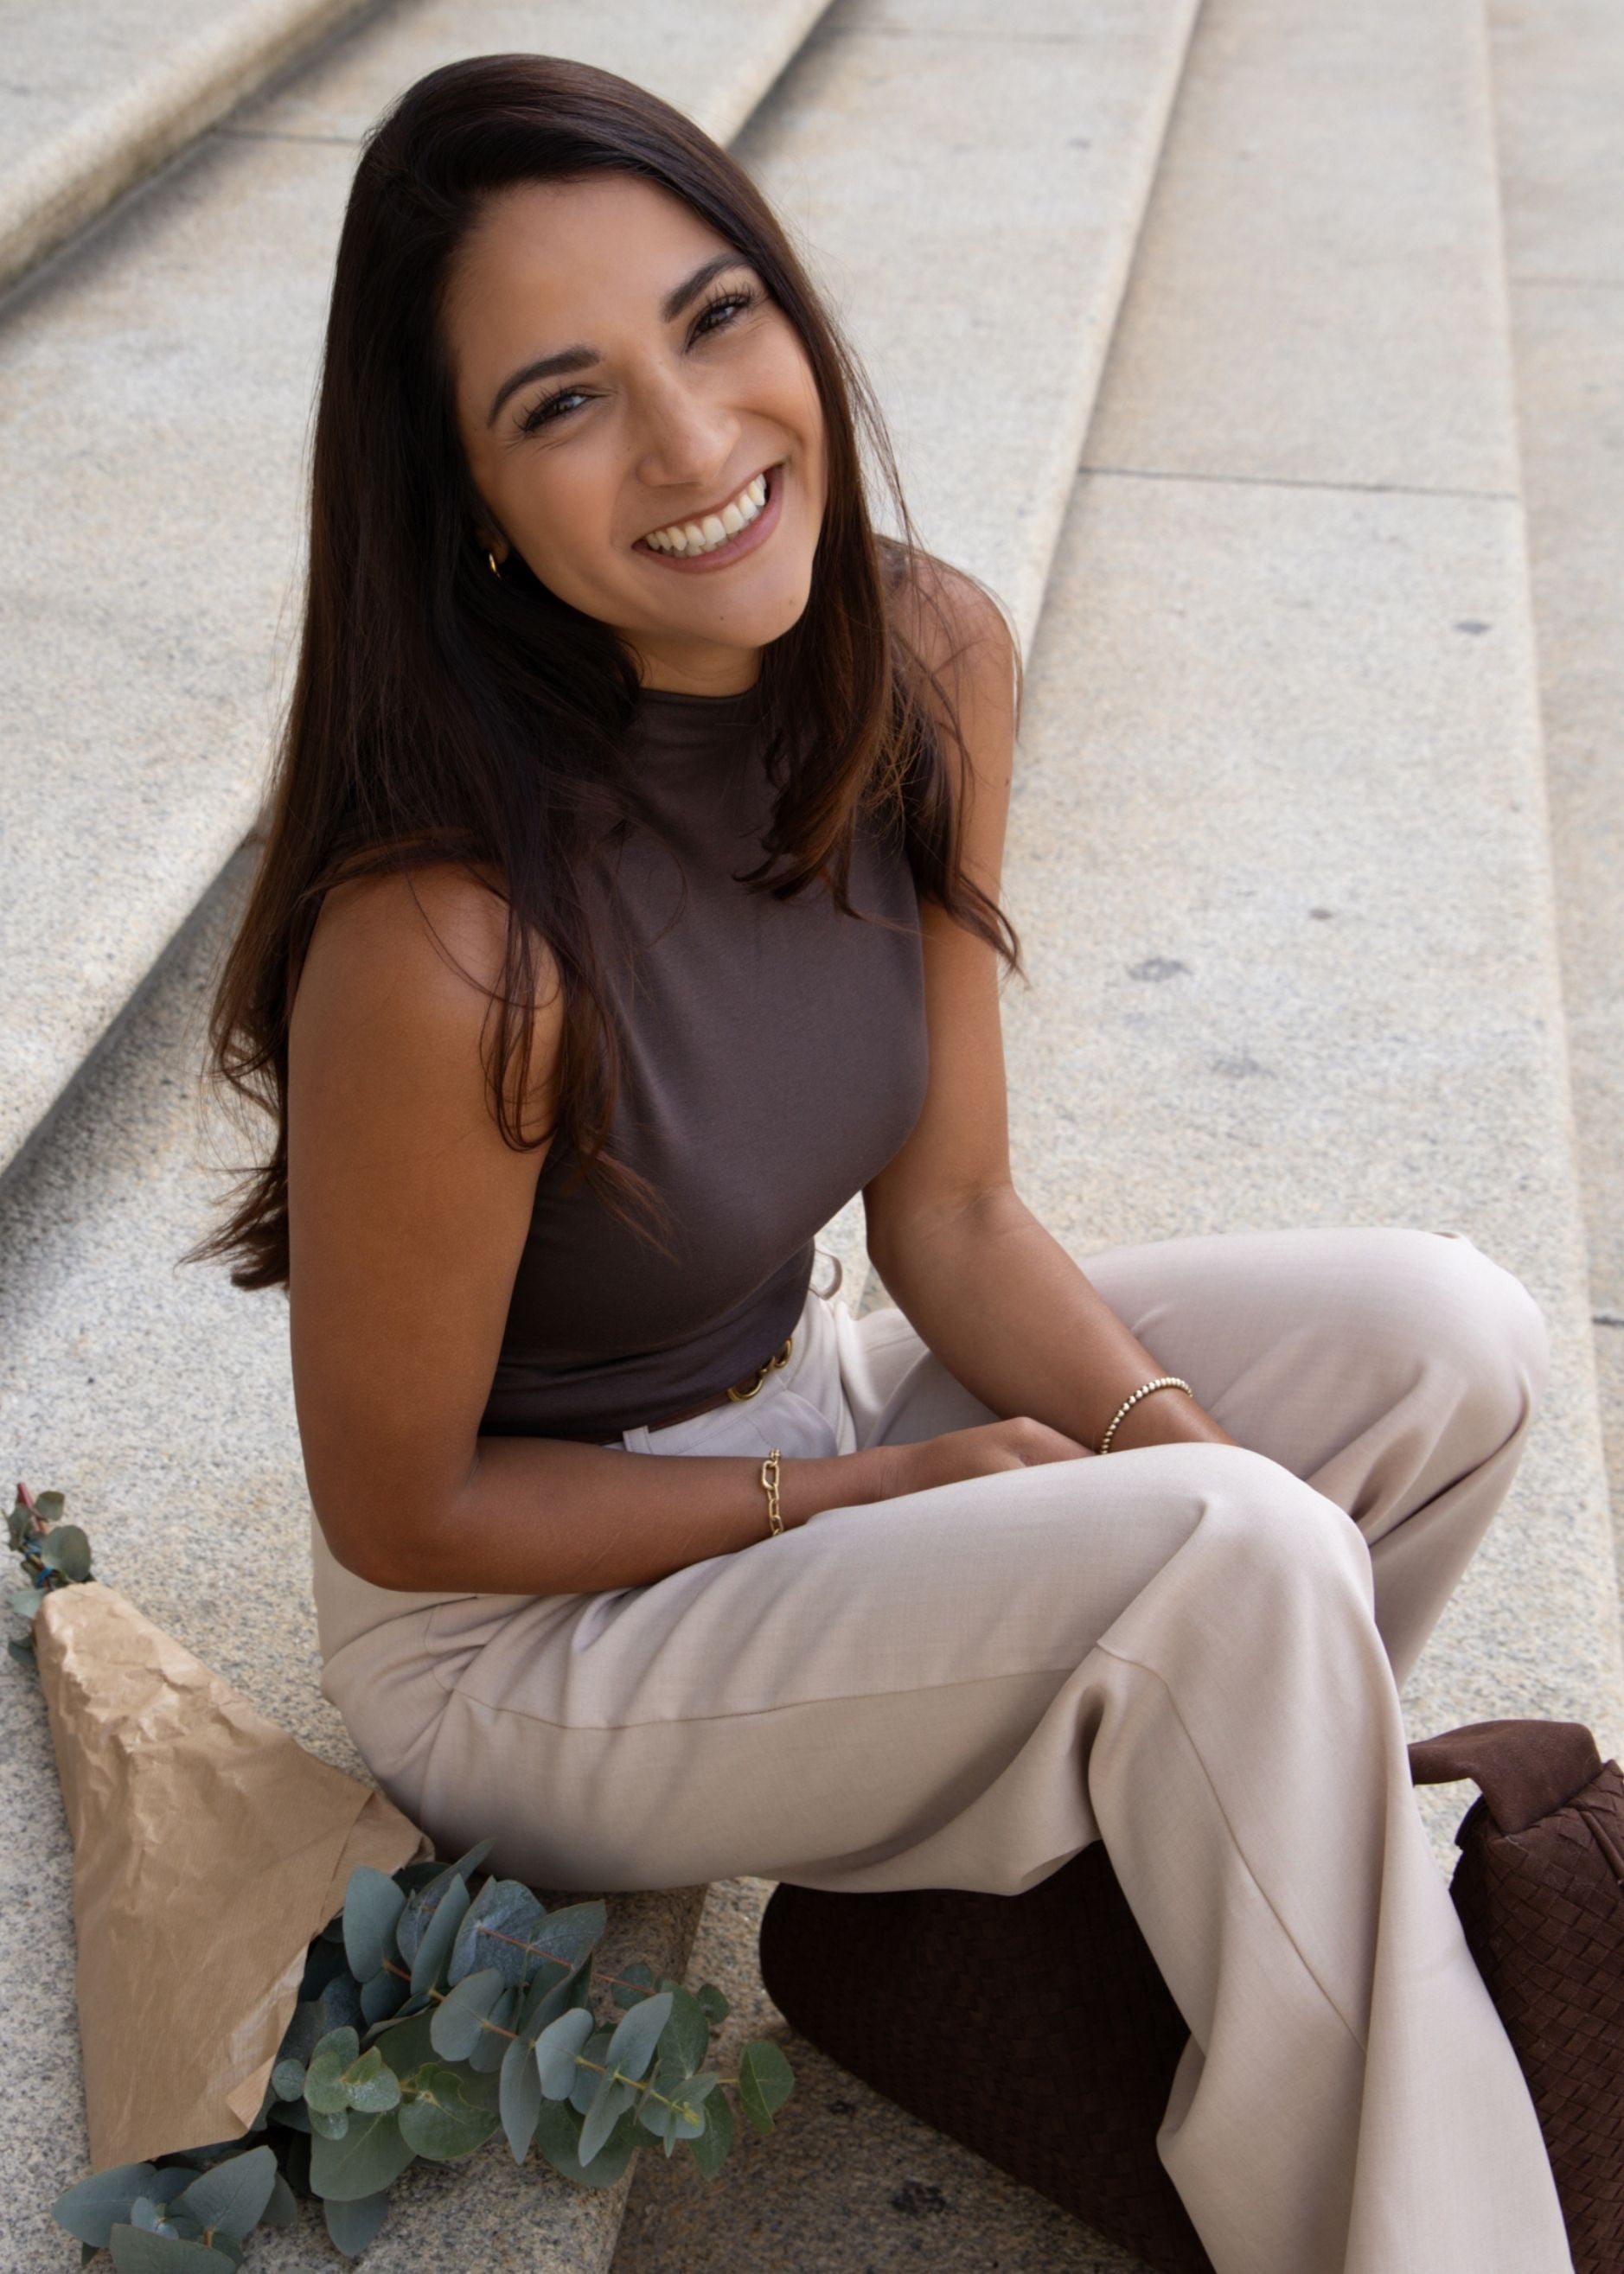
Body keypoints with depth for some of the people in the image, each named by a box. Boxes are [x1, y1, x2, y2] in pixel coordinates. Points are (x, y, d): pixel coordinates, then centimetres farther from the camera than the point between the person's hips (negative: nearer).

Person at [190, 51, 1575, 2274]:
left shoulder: (931, 656, -12)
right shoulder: (450, 937, -32)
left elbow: (950, 1214, -2)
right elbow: (401, 1512, -18)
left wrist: (1175, 1446, -19)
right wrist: (886, 1486, -14)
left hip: (803, 1407, 7)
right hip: (520, 1621, -6)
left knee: (1448, 1341, -6)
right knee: (1229, 1570, -26)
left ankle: (1153, 1860, 13)